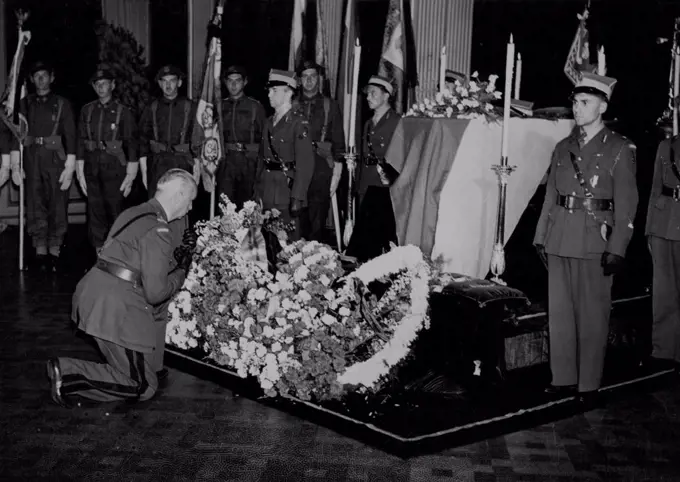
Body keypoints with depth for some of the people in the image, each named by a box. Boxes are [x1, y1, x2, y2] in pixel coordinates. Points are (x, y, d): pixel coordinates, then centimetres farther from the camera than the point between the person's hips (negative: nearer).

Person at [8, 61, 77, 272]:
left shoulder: (62, 104, 6)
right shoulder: (25, 104, 12)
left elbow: (70, 135, 1)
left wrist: (70, 167, -7)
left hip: (55, 158, -1)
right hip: (32, 158, 2)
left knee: (58, 205, -3)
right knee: (35, 205, -2)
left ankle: (54, 251, 4)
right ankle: (40, 251, 2)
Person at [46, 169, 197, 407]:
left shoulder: (135, 213, 12)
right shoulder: (158, 231, -15)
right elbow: (156, 292, -16)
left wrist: (174, 259, 17)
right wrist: (181, 271, 1)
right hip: (115, 309, -9)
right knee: (144, 387, 1)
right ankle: (68, 373, -6)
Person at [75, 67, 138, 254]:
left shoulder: (123, 112, 0)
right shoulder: (87, 110, 10)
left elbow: (130, 144, -1)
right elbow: (81, 141, 10)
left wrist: (130, 177, -6)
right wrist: (80, 173, 5)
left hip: (114, 168, -3)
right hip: (92, 168, 3)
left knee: (115, 211, -4)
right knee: (95, 212, 4)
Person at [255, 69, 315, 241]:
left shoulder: (298, 124, -9)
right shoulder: (269, 123, 14)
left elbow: (305, 164, -15)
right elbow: (261, 159, 16)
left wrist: (297, 198, -18)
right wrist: (258, 191, 10)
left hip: (288, 192, -7)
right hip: (267, 195, 7)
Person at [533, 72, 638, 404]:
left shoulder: (619, 149, -2)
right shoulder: (563, 148, 13)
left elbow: (626, 204, -6)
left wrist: (617, 249, -12)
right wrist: (541, 236, 10)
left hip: (595, 240, -5)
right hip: (560, 239, 5)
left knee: (592, 315, 1)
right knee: (559, 311, 8)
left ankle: (589, 384, 11)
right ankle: (563, 378, 19)